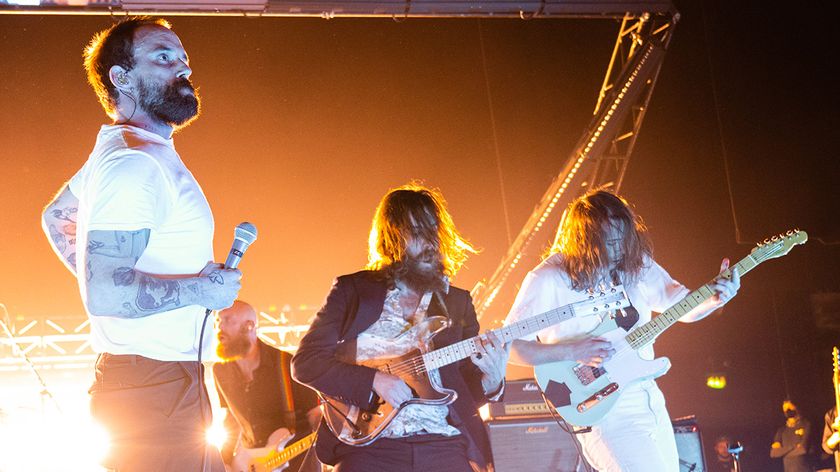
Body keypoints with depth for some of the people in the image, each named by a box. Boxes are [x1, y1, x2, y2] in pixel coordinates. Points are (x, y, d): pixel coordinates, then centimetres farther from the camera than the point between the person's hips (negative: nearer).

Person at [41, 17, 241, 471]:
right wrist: (201, 289, -16)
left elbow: (56, 218, 32)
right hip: (154, 386, -11)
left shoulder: (116, 151, 15)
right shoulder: (135, 166, -18)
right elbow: (104, 293, -27)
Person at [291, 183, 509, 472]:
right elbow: (305, 362, 1)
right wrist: (375, 380, -10)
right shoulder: (352, 291, 9)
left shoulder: (457, 302, 16)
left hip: (444, 445, 2)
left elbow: (467, 393, 16)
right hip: (370, 445, -2)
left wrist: (491, 381, -6)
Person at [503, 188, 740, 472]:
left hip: (651, 403, 7)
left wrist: (716, 299, -10)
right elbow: (509, 345, -13)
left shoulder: (635, 263, 4)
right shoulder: (548, 280, -14)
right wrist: (573, 352, -23)